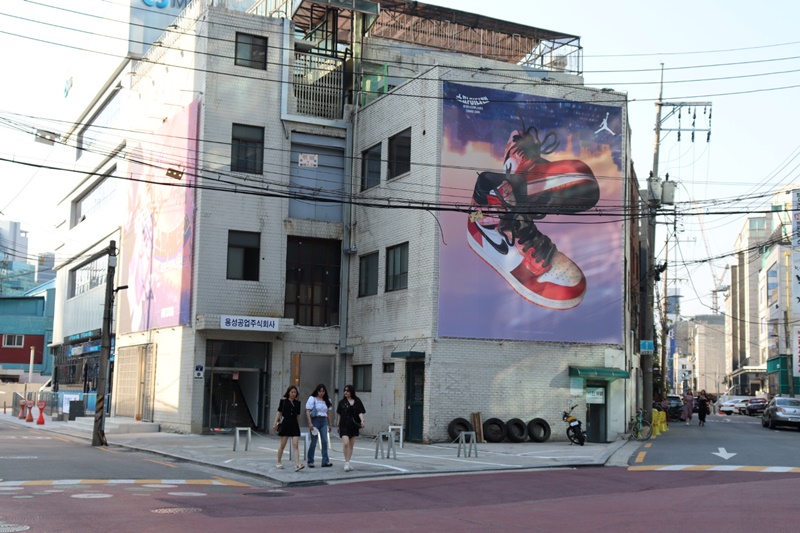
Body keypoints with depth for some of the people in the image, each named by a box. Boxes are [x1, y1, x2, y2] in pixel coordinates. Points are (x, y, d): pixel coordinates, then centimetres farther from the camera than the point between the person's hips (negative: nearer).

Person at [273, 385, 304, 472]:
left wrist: (298, 425, 16)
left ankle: (297, 465, -18)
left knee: (295, 445, -9)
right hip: (286, 423, -2)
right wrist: (275, 423, -8)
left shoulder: (297, 403, 8)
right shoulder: (283, 401, 1)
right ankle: (279, 463, 23)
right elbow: (279, 412, 0)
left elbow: (298, 415, 14)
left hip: (294, 425, 2)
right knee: (282, 445, 6)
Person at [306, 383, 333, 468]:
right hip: (315, 420, -4)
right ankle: (310, 461, 10)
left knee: (325, 441, -5)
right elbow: (308, 411, -5)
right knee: (314, 441, -1)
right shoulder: (312, 399, 0)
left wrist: (329, 424, 18)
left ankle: (325, 461, -6)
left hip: (324, 421, 4)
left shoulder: (327, 400, 14)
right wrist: (310, 423, -14)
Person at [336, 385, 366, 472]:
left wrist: (362, 420, -16)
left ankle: (348, 463, 19)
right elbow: (339, 414, 9)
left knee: (351, 445, 8)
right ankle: (346, 463, -6)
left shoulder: (357, 402, 4)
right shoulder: (342, 402, 4)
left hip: (354, 425, 2)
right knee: (346, 443, -16)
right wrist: (338, 425, 10)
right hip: (344, 425, -2)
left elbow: (360, 412, 0)